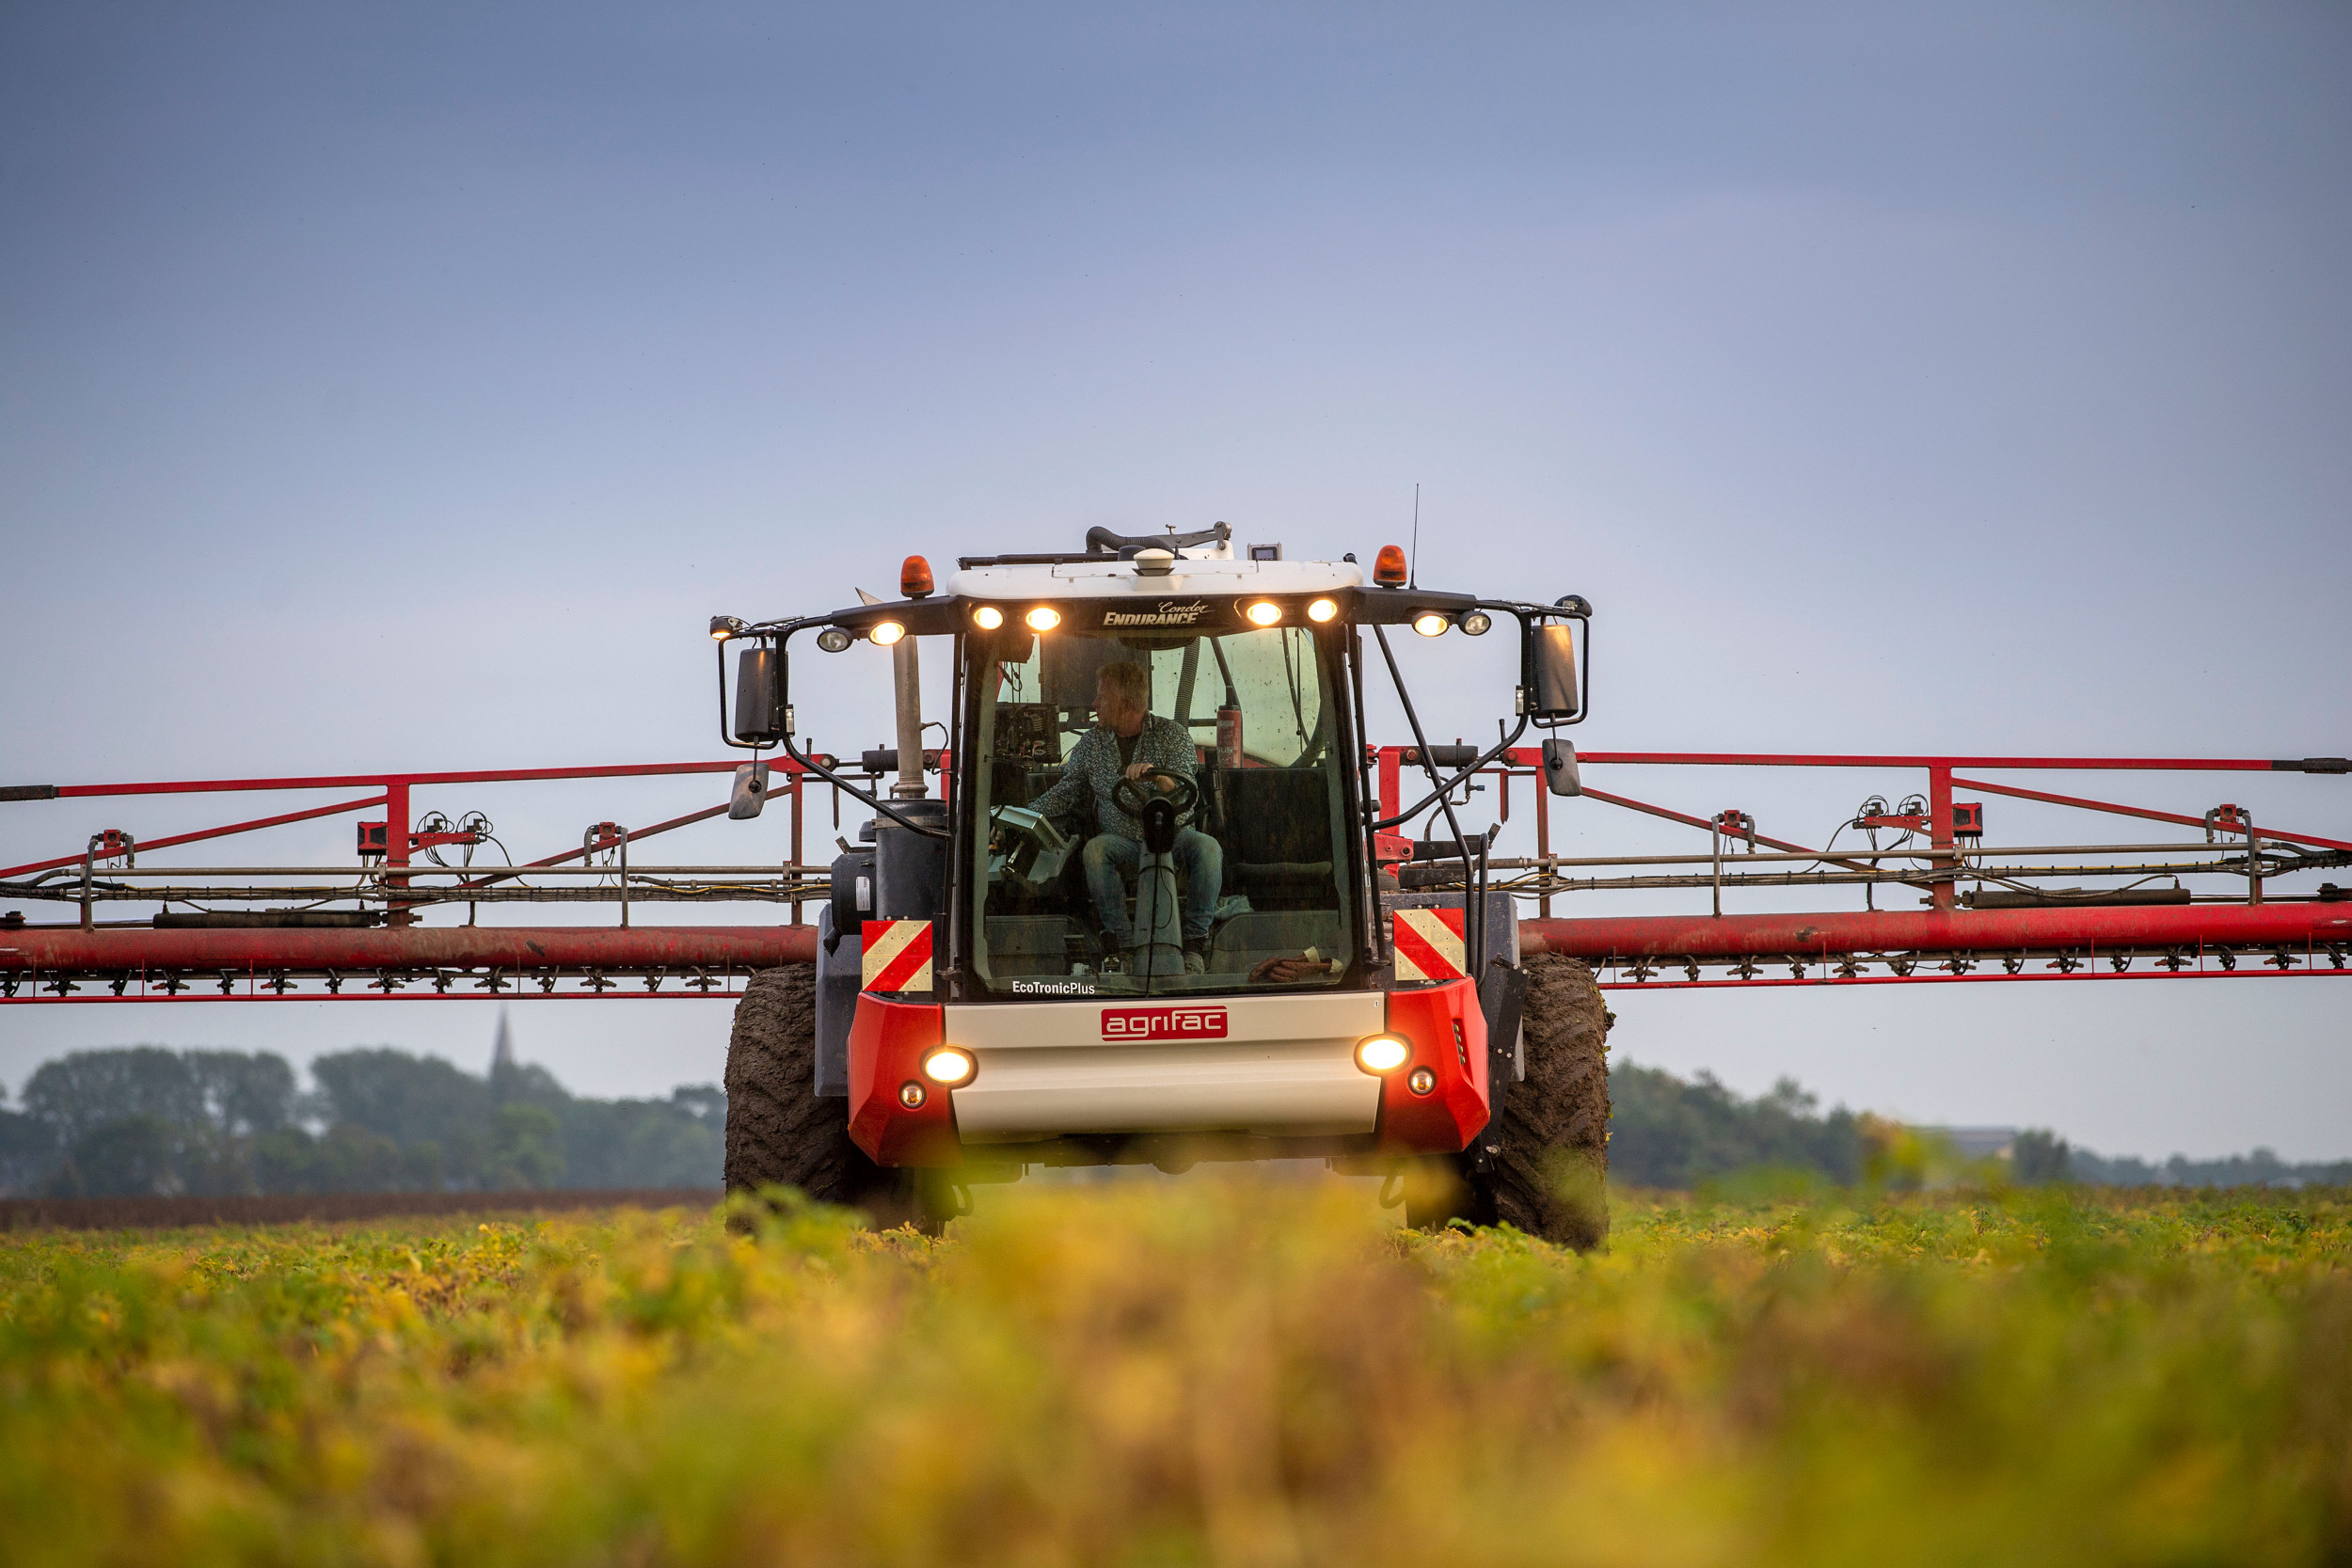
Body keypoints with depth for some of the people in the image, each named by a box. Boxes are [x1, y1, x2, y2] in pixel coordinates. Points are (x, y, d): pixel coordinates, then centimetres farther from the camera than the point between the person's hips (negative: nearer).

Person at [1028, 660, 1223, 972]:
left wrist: (1156, 774, -32)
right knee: (1095, 849, -32)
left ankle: (1194, 944, -29)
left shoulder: (1171, 734, 1)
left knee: (1206, 847, -33)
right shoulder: (1092, 743, 11)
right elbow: (1066, 792, 16)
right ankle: (1123, 944, -35)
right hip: (1122, 839, 2)